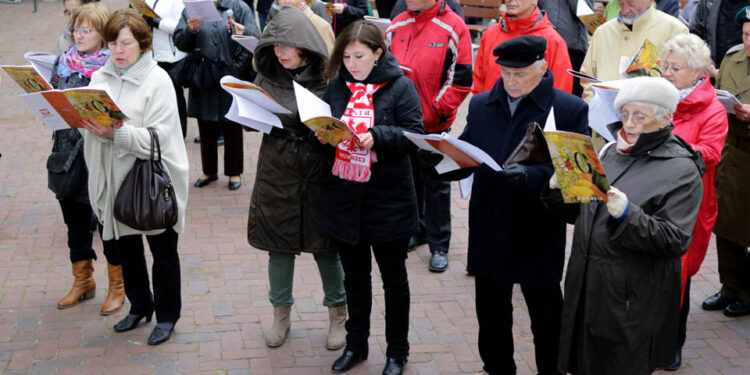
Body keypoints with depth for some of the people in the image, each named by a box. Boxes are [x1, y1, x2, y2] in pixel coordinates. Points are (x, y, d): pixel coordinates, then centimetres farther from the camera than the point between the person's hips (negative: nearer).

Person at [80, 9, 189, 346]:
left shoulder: (158, 80, -12)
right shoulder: (100, 77, 5)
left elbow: (157, 137, -20)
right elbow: (92, 123, 8)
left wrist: (115, 133, -31)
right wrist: (92, 125, -15)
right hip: (115, 178, 5)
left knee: (162, 249, 9)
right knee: (125, 245, 18)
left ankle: (167, 315, 26)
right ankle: (140, 305, 38)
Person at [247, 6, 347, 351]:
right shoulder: (266, 78, 1)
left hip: (318, 172, -3)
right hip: (276, 173, 3)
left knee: (325, 246, 8)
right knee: (279, 245, 11)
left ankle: (338, 315, 27)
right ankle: (281, 315, 29)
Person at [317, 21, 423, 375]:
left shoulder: (400, 87, -8)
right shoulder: (336, 86, 4)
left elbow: (414, 135, -13)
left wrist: (376, 136, -27)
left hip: (388, 200, -4)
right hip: (343, 197, 4)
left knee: (393, 278, 11)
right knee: (355, 276, 18)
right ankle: (356, 344, 34)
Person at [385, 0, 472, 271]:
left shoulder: (453, 28, -10)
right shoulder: (397, 26, 6)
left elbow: (461, 79, -10)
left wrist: (437, 111, -13)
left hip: (434, 124, -5)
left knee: (435, 183, 4)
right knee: (409, 178, 16)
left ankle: (439, 245, 15)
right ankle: (415, 231, 34)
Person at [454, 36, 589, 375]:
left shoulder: (571, 110, -6)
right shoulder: (481, 105, 8)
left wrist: (530, 176, -29)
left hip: (538, 236, -4)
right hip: (488, 231, 4)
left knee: (546, 316, 10)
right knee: (491, 314, 16)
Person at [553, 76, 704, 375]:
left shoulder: (682, 171, -9)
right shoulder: (612, 151, 11)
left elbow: (675, 240, -17)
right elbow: (581, 213, 17)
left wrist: (627, 214, -28)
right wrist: (562, 190, -3)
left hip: (632, 300, -6)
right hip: (586, 284, 6)